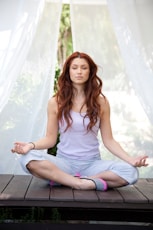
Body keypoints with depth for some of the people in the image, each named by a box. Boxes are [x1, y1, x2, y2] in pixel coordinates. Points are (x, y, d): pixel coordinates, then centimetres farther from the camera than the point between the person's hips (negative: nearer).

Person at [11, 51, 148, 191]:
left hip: (92, 163, 1)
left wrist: (130, 159, -12)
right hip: (64, 162, -1)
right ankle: (82, 183, -24)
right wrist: (31, 145, -18)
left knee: (131, 172, -28)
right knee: (28, 158, -30)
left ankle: (61, 179, -20)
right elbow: (50, 139, 3)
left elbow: (108, 140, 3)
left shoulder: (101, 102, 3)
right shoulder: (55, 102, 2)